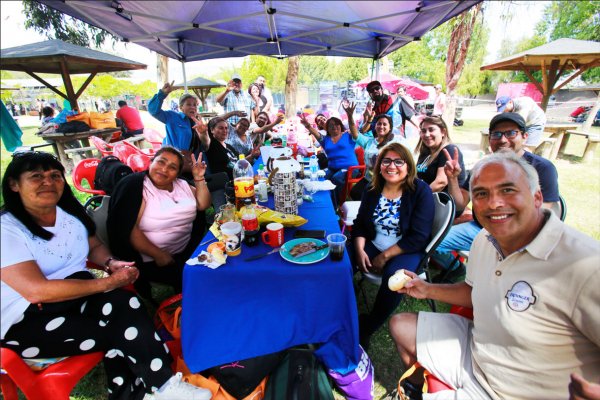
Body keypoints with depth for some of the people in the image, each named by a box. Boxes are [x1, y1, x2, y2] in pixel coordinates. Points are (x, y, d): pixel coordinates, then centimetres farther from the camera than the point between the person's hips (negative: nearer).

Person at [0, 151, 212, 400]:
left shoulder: (70, 211, 6)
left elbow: (94, 246, 17)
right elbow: (37, 291, -22)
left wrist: (111, 263, -7)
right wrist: (108, 282, -22)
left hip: (79, 295, 5)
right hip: (27, 320, -5)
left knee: (124, 303, -25)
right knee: (115, 334, -24)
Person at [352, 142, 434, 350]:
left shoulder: (421, 191, -10)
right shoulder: (372, 190, 5)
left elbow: (418, 237, -15)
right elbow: (360, 223, 7)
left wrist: (385, 256, -18)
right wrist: (359, 249, -12)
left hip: (406, 251, -4)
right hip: (373, 246, 4)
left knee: (393, 276, -34)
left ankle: (366, 329, -9)